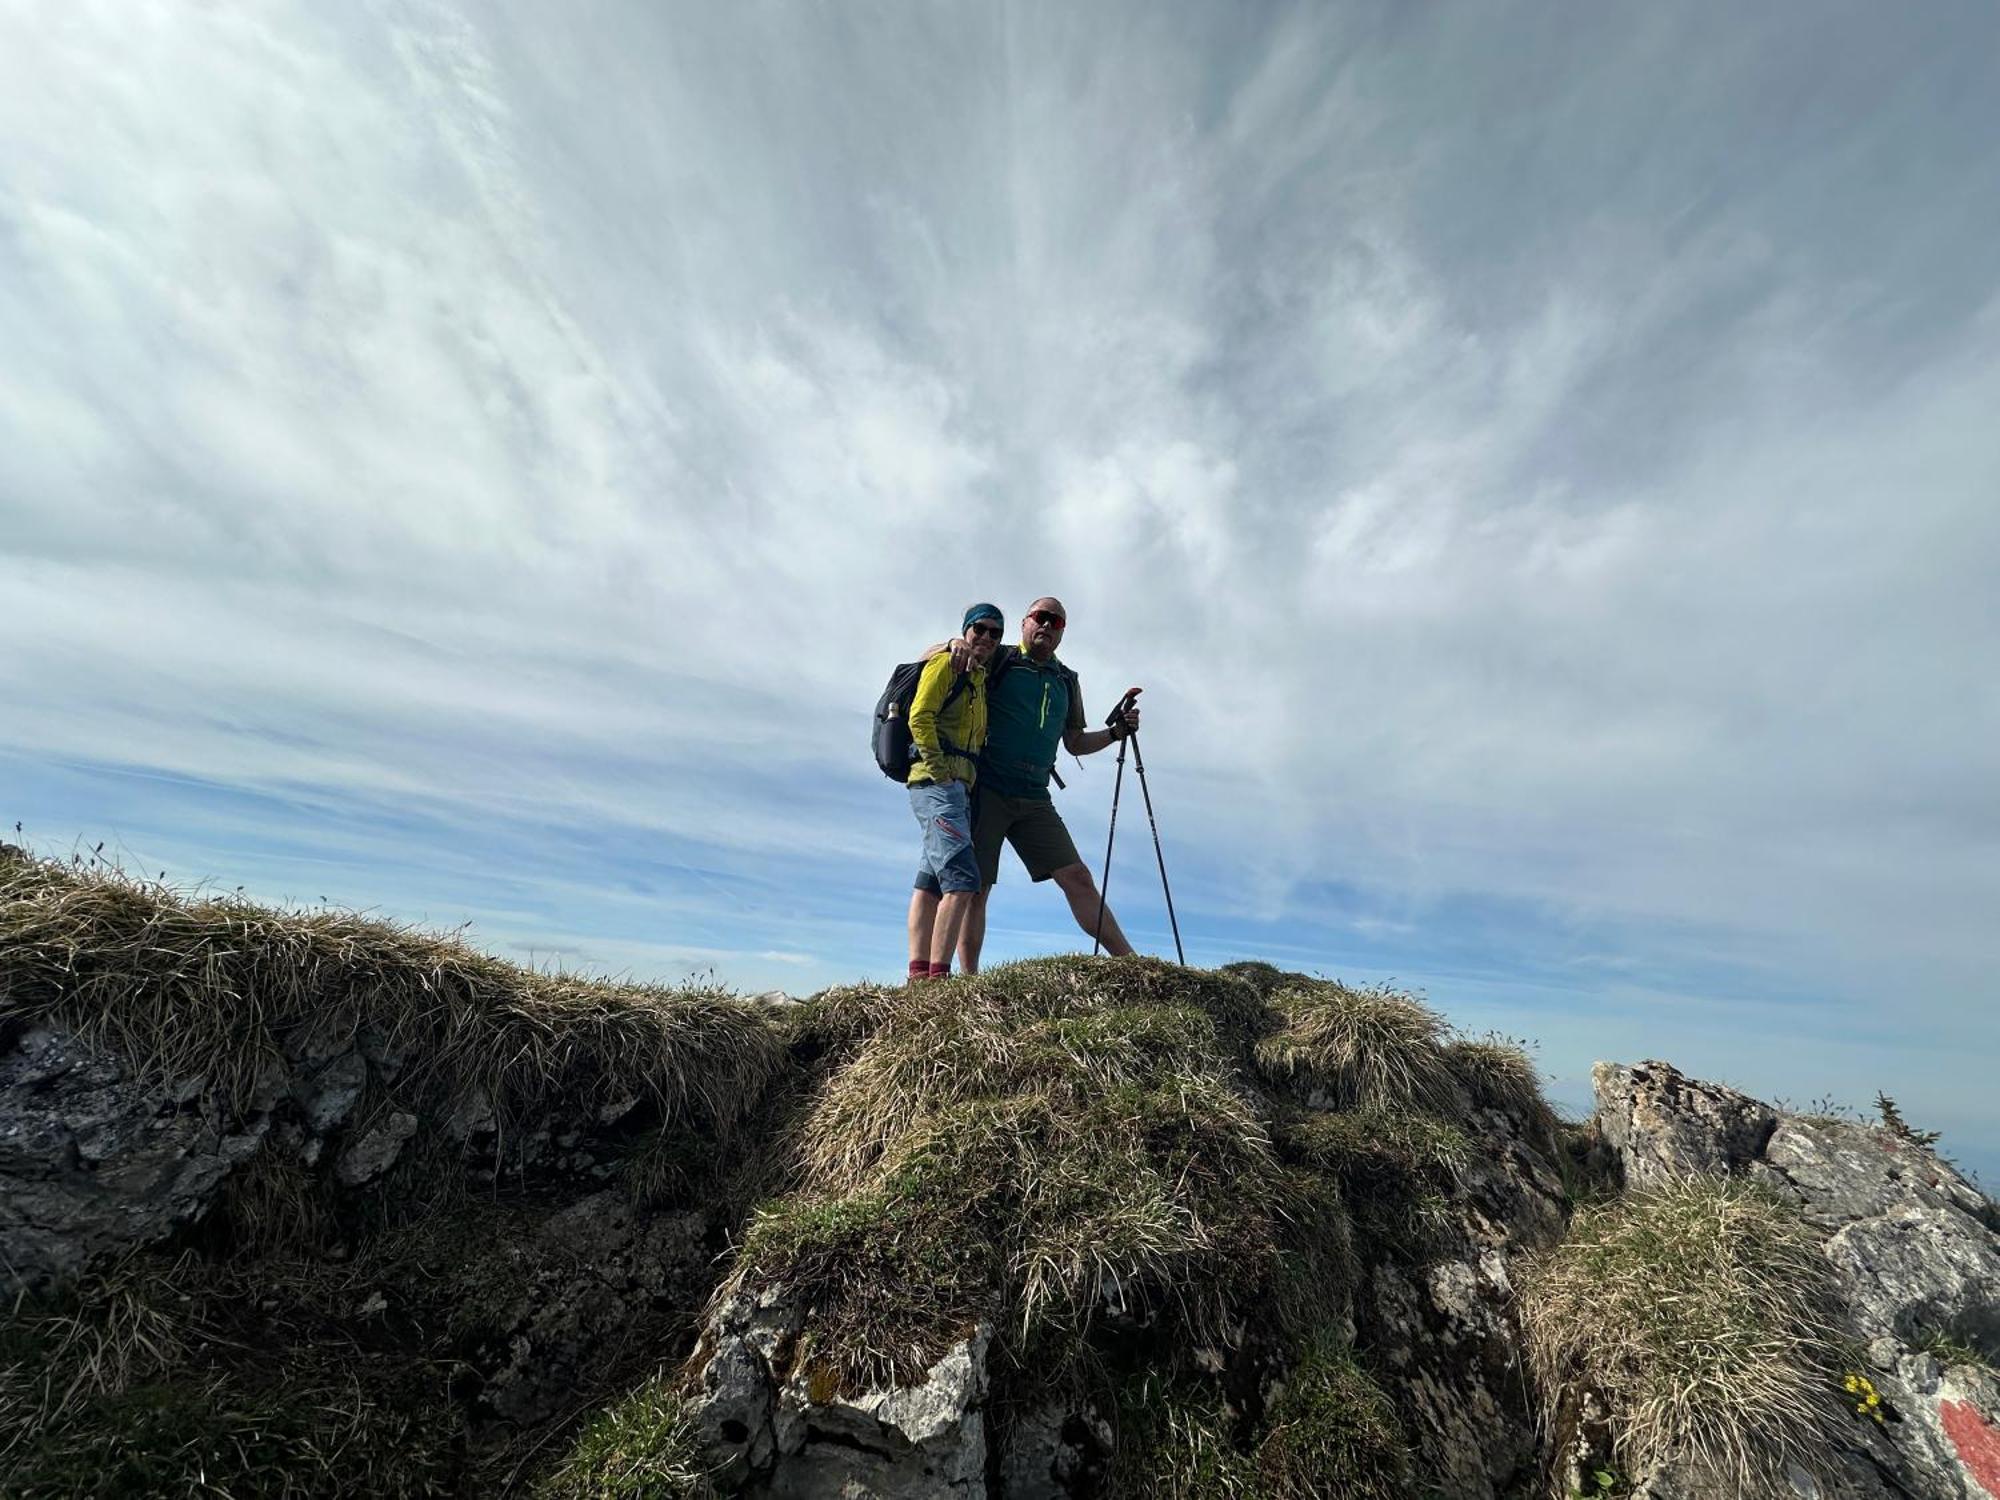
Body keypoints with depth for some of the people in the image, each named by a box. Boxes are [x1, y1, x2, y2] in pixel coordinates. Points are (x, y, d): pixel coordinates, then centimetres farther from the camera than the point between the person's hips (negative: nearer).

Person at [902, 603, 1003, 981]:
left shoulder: (979, 680, 25)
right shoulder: (947, 663, 0)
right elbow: (919, 716, -12)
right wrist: (940, 769, -17)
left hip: (958, 787, 9)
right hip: (938, 782, -9)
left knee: (931, 880, 4)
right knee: (962, 877, -18)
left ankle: (918, 975, 5)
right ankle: (938, 974, -19)